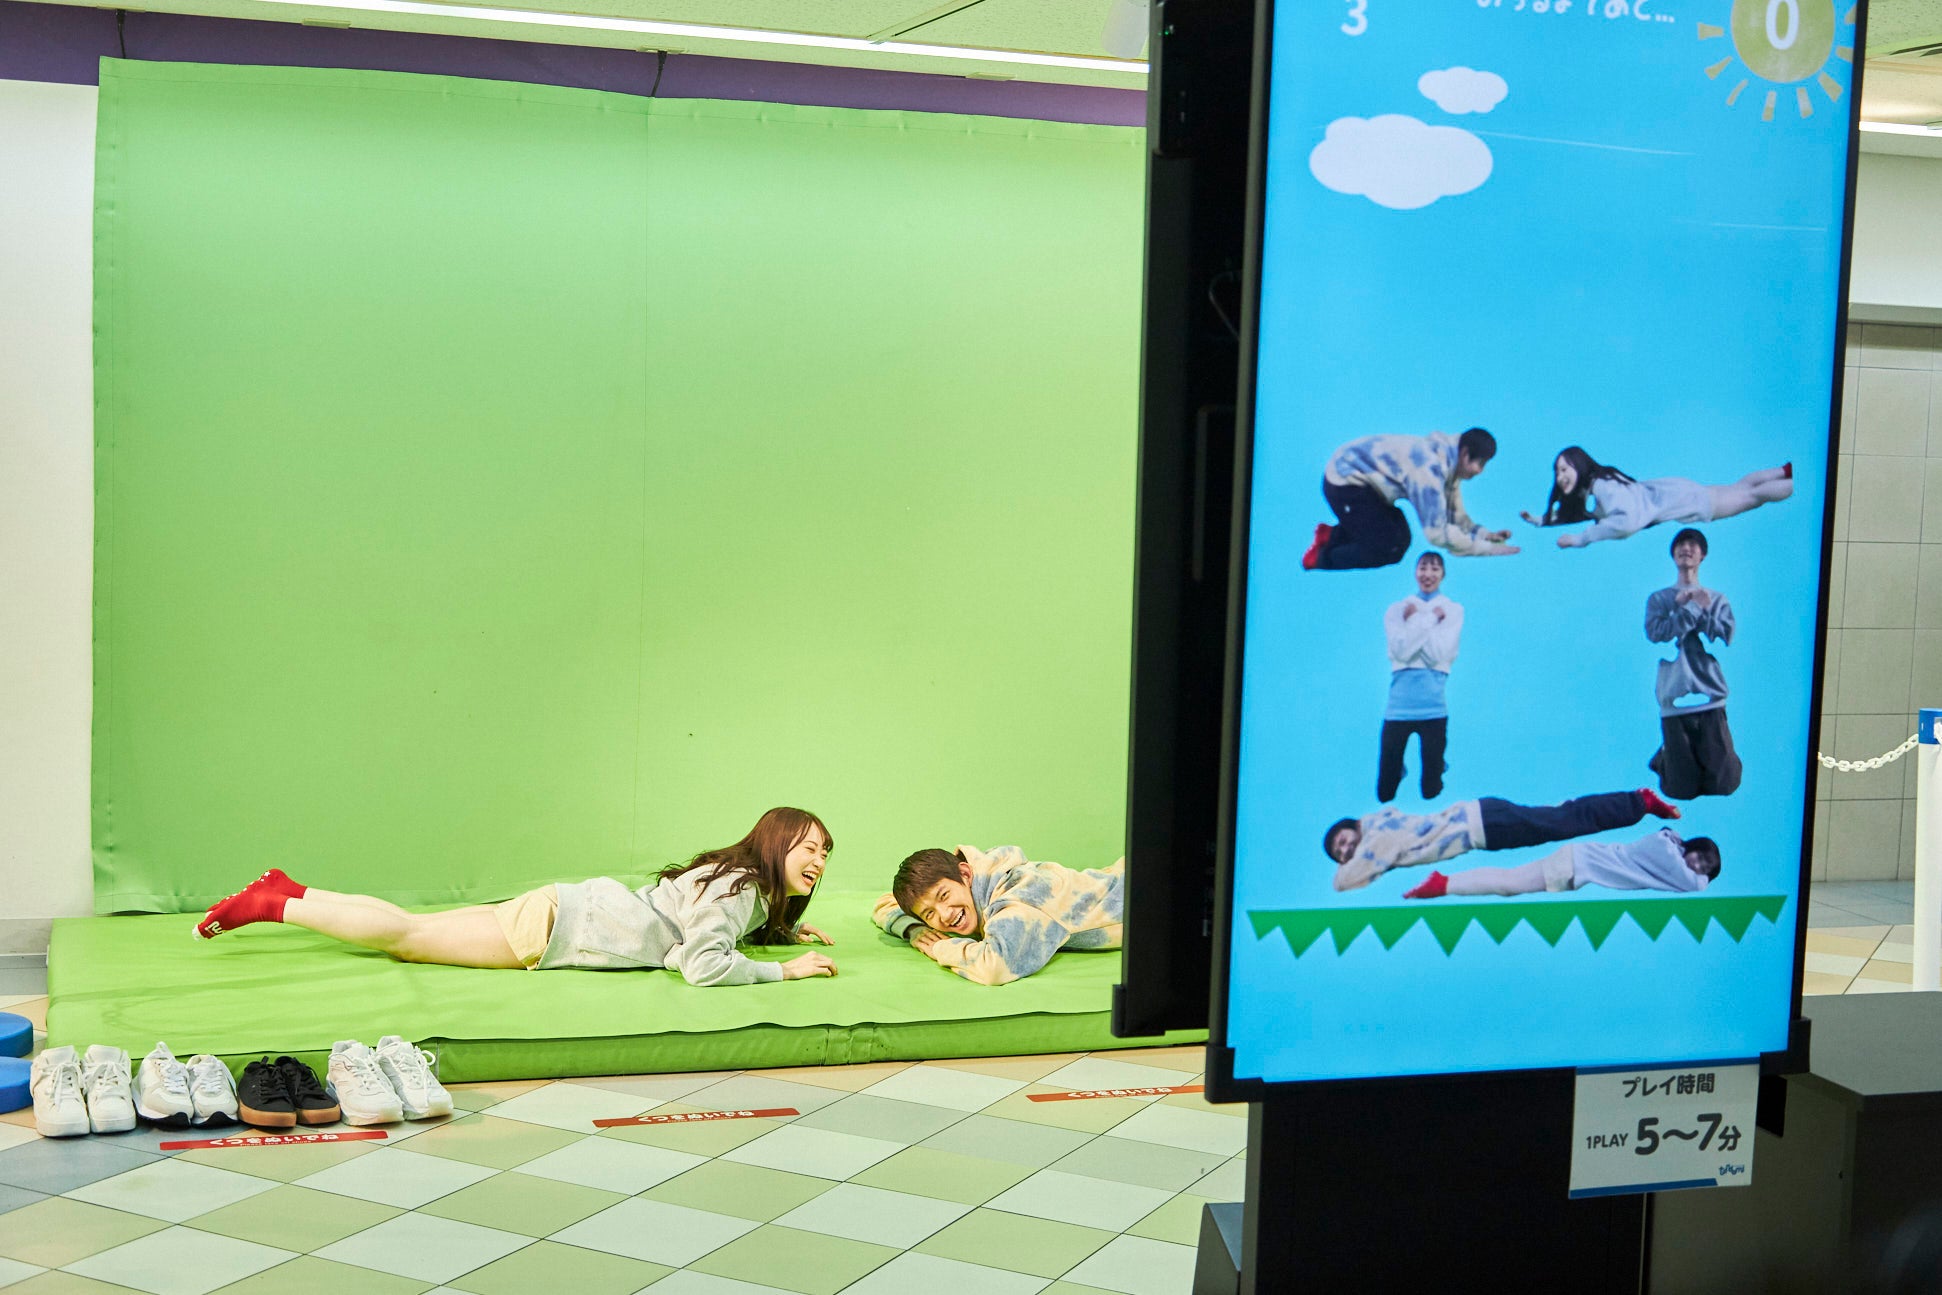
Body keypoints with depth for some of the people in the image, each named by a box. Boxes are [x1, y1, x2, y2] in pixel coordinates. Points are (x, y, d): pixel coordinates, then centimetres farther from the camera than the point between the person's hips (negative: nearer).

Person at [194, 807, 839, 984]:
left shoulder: (756, 891, 10)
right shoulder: (740, 886, -19)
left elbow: (734, 928, 30)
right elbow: (704, 965, -31)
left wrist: (786, 931, 15)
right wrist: (786, 970, -24)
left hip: (579, 909, 8)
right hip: (556, 928, -8)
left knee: (409, 929, 15)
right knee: (405, 934, -2)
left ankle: (291, 892, 25)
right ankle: (273, 905, 7)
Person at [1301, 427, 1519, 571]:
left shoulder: (1449, 461, -1)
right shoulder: (1430, 465, -31)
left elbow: (1456, 514, 4)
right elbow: (1436, 531, -32)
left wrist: (1485, 534, -12)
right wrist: (1488, 548, -28)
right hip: (1345, 481, -10)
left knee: (1401, 539, 12)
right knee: (1390, 550, -12)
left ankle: (1332, 536, 20)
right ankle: (1322, 558, 2)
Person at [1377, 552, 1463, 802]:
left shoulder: (1453, 610, 6)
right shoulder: (1396, 610, 9)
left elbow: (1439, 654, -6)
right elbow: (1401, 651, -6)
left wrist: (1415, 620, -4)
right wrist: (1429, 620, -7)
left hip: (1434, 707, -1)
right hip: (1399, 705, 1)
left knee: (1431, 791, 3)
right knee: (1384, 793, 2)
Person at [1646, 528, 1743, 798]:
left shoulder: (1718, 600, 12)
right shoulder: (1658, 599, 9)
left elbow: (1724, 638, -3)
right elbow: (1656, 633, -9)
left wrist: (1703, 610, -10)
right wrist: (1691, 609, -8)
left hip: (1711, 698, 1)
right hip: (1674, 702, -1)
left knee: (1724, 784, -3)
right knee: (1681, 790, -1)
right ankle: (1664, 758, 31)